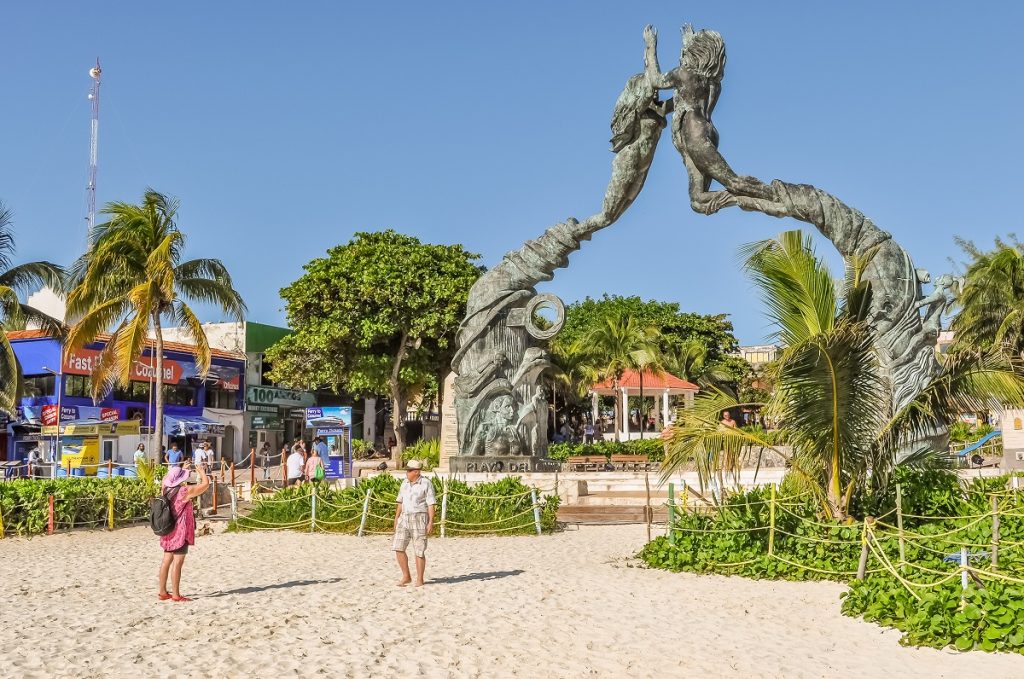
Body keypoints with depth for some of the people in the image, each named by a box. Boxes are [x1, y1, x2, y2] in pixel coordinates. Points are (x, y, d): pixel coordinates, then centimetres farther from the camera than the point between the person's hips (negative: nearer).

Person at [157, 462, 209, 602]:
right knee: (177, 563, -6)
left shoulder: (166, 489, 3)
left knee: (166, 560, 13)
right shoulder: (185, 491, -17)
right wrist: (202, 472, 7)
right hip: (180, 532, -8)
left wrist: (182, 469, 30)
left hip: (168, 531, 8)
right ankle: (175, 595, -5)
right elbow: (205, 484, -11)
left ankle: (163, 592, 20)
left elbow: (166, 478, 27)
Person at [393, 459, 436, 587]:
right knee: (398, 548, -3)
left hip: (419, 519, -6)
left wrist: (431, 522, -16)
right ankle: (406, 577, 10)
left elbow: (431, 505, -10)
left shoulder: (426, 484, -8)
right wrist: (396, 518, 13)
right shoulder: (405, 483, 10)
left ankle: (419, 580, 9)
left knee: (419, 552, -2)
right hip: (404, 519, 6)